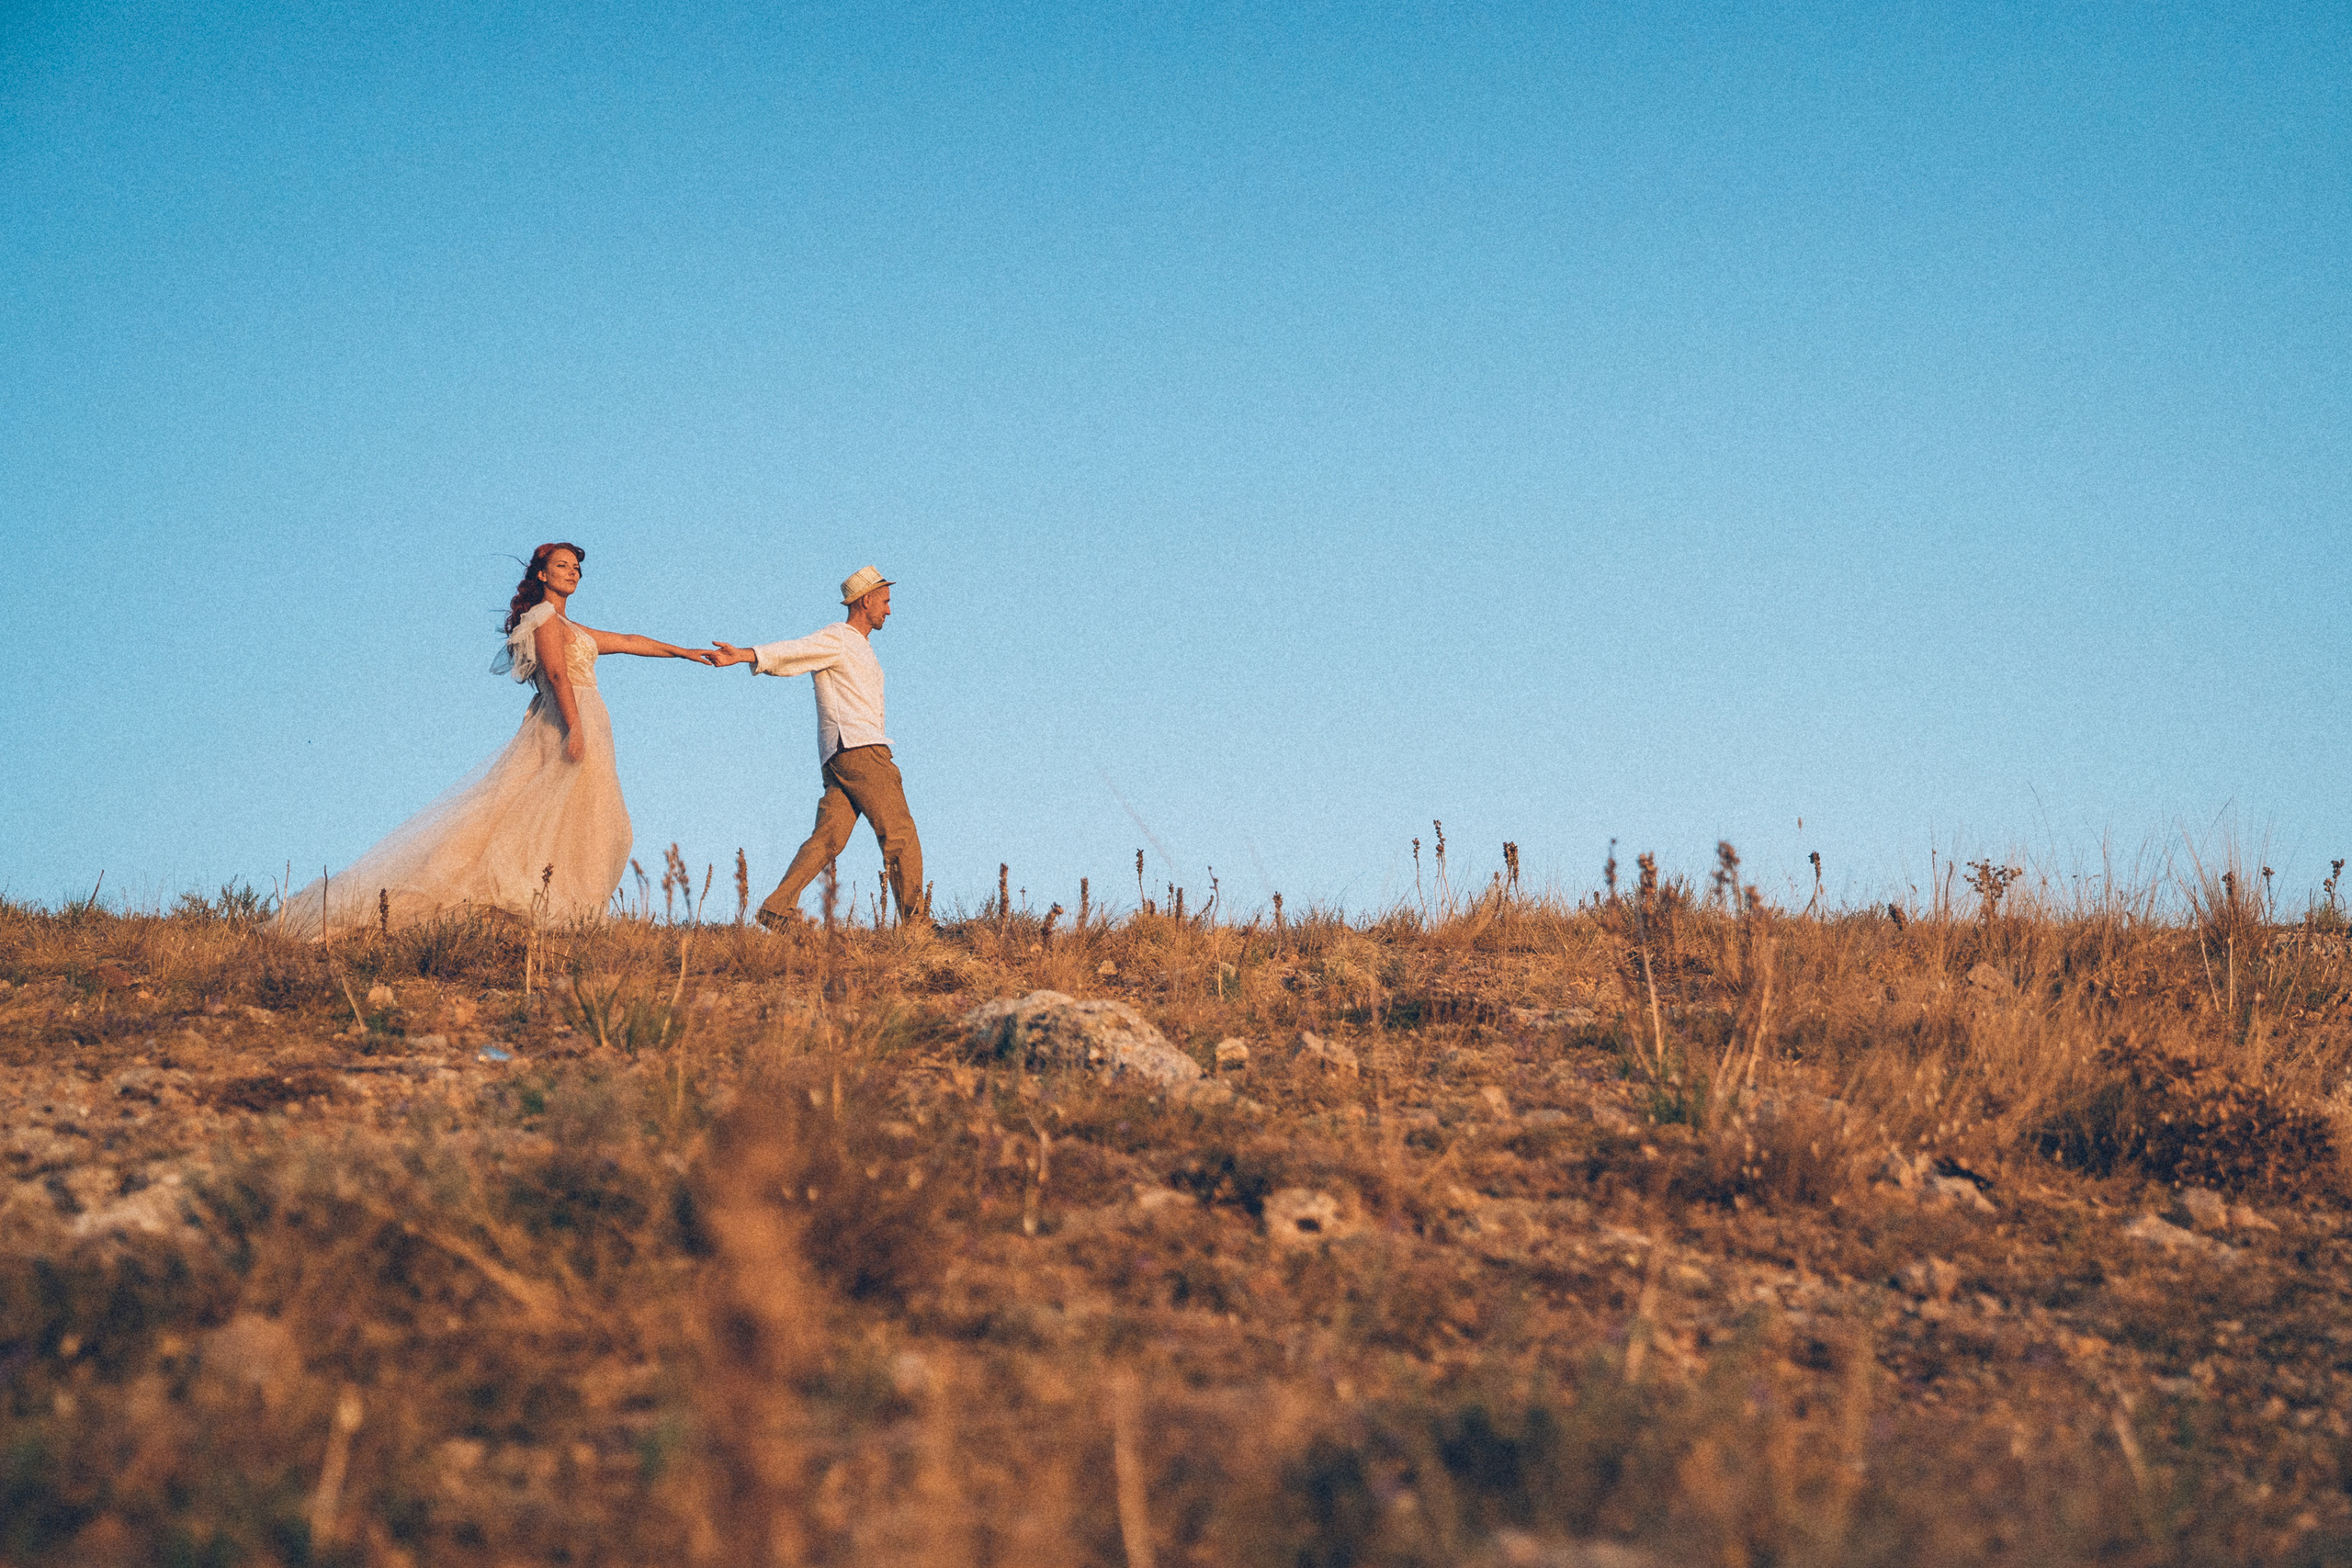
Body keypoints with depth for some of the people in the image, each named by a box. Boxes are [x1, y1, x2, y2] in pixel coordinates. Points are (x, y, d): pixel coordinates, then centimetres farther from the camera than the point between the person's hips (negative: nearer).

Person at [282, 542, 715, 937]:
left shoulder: (568, 627, 25)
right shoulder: (545, 617, -4)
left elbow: (628, 641, 32)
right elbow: (556, 672, -17)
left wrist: (684, 652, 36)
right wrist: (574, 726, -29)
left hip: (582, 724, 9)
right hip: (569, 724, -9)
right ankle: (552, 910, -20)